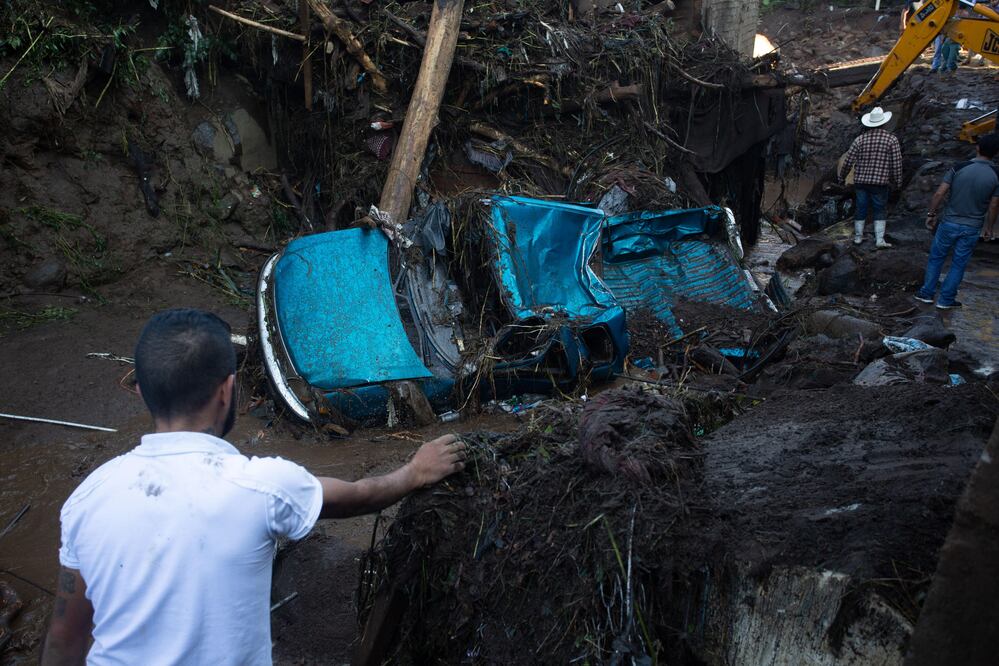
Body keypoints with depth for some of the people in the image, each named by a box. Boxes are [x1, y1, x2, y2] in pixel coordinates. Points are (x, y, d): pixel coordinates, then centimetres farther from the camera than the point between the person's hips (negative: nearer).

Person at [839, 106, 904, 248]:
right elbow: (896, 164, -4)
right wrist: (897, 182, 7)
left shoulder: (860, 139, -2)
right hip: (880, 182, -1)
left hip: (861, 181, 2)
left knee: (861, 208, 12)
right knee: (879, 210, 8)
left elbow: (848, 162, -2)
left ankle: (858, 237, 21)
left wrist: (842, 177, 12)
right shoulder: (892, 139, -5)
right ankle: (879, 239, 6)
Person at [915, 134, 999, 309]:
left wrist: (931, 214, 1)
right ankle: (946, 300, 17)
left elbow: (939, 193, -11)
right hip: (972, 228, 0)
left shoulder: (959, 168, -11)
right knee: (958, 264, 12)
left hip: (950, 223, 0)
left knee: (936, 258, 16)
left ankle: (927, 293, 21)